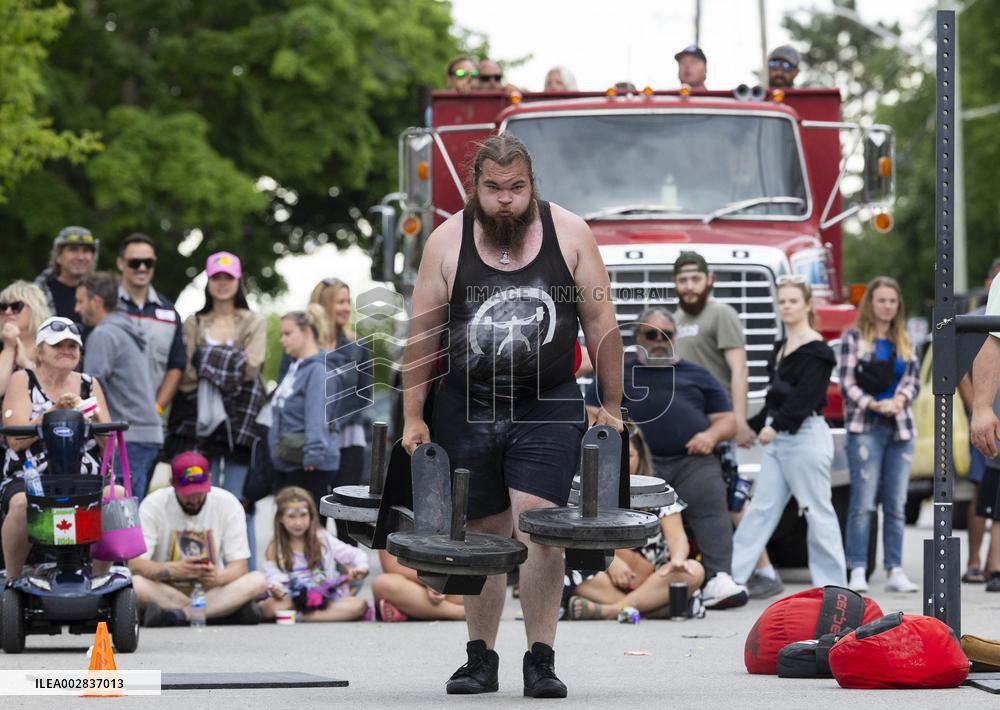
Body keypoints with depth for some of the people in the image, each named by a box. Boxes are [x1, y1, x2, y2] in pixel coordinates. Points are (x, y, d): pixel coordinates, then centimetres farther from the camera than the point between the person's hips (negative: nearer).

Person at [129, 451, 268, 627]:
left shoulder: (228, 503, -4)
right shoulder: (153, 505, -8)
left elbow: (239, 566, -6)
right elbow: (134, 564, -16)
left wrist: (219, 577, -31)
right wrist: (174, 570, -35)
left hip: (211, 589, 2)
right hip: (166, 591, -2)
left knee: (258, 581, -26)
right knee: (136, 584, -34)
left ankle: (180, 615, -35)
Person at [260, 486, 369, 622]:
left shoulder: (323, 540, 9)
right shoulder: (274, 550, 7)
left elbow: (356, 555, 10)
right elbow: (274, 578, -4)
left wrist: (361, 568, -12)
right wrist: (276, 590, -28)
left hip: (328, 599, 2)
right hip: (292, 602, -1)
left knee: (359, 604, -28)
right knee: (268, 608, -35)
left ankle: (303, 617, -35)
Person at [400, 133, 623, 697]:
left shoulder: (569, 235, -2)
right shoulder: (447, 243, -2)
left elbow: (601, 326, 4)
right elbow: (423, 336, 3)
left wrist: (612, 407, 4)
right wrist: (413, 418, 2)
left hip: (549, 408, -1)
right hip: (468, 411, 1)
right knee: (483, 535, 8)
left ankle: (541, 660, -10)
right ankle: (481, 658, 20)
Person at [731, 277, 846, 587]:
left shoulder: (815, 349, -9)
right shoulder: (781, 348, 19)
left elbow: (805, 398, -18)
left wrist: (775, 425, -22)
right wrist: (755, 425, 24)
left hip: (805, 436, -9)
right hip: (778, 438, 9)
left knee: (817, 510, -5)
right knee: (760, 508, 6)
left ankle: (832, 584, 0)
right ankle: (731, 575, 4)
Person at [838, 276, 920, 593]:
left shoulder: (905, 342, 15)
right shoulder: (854, 338, 3)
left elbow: (913, 381, 8)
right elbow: (847, 383, -4)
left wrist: (899, 399, -14)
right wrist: (874, 404, -18)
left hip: (901, 428, 4)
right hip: (865, 427, -4)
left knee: (896, 505, 4)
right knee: (863, 503, -9)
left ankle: (895, 571, 6)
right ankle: (857, 572, -8)